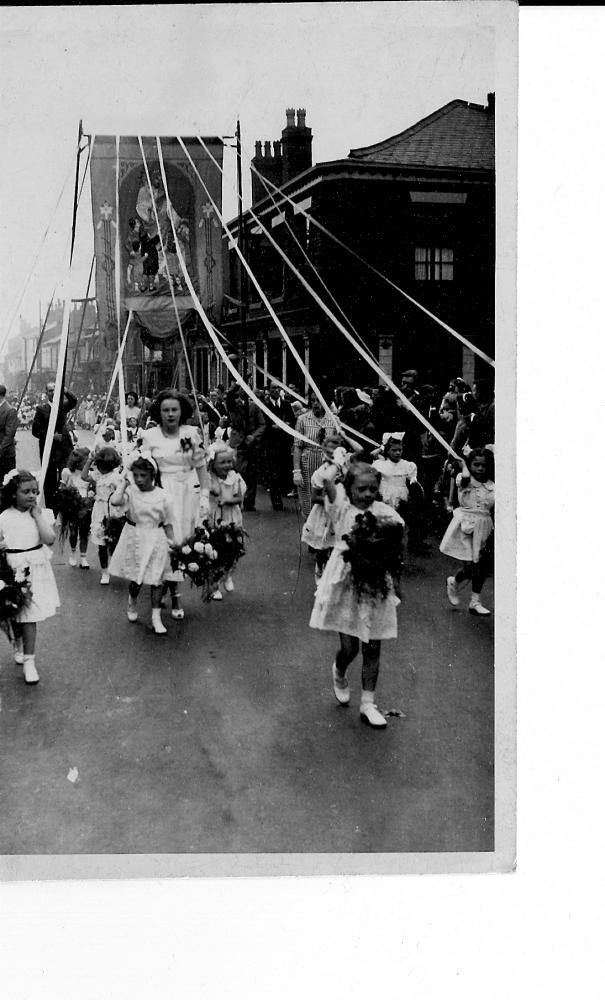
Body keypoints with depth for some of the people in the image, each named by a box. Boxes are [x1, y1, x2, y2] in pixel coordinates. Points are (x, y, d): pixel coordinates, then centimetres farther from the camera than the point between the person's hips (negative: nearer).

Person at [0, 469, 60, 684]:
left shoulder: (42, 514, -2)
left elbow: (49, 538, -15)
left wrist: (37, 514, -15)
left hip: (36, 570, 0)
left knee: (29, 615, -1)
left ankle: (29, 660, 5)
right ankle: (19, 645, 40)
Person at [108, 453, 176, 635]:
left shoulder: (163, 496, -10)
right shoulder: (130, 491, -10)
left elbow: (168, 524, -3)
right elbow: (115, 501, -30)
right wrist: (125, 483, -20)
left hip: (156, 541, -1)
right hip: (134, 538, 1)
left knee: (156, 579, 3)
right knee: (135, 578, 14)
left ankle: (156, 617, 11)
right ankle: (132, 604, 43)